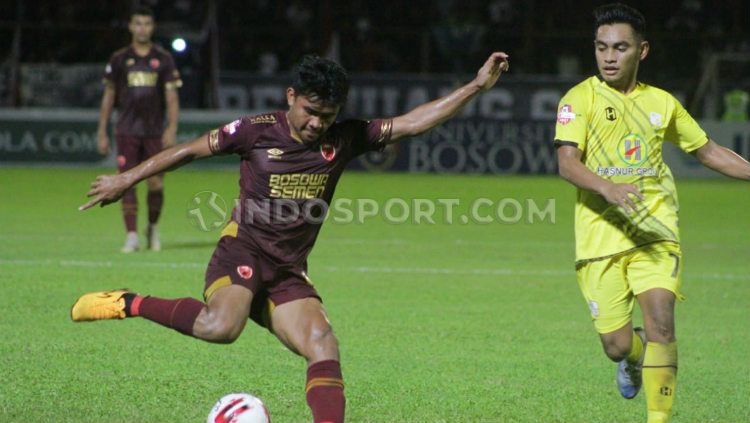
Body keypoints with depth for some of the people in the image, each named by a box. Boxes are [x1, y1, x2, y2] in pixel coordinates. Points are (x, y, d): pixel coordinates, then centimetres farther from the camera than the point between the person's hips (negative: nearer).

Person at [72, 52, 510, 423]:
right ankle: (129, 304, -15)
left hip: (289, 272, 4)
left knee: (323, 345, -18)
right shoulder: (257, 131, -6)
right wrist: (126, 180, 7)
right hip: (242, 253, -4)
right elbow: (190, 150, 4)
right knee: (221, 326, -34)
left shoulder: (345, 139, 3)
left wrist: (477, 86, -6)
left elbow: (413, 123, 1)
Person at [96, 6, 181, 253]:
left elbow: (171, 96, 3)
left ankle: (153, 227, 23)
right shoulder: (119, 59, 6)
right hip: (126, 131, 0)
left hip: (155, 131, 0)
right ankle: (131, 236, -6)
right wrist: (102, 133, 6)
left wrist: (172, 128, -10)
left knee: (156, 184, -1)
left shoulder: (163, 59, 5)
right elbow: (108, 96, 10)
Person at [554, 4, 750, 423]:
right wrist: (607, 188, -30)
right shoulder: (580, 99, 1)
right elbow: (567, 163, -12)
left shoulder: (662, 102, 13)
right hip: (601, 234, -2)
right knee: (617, 344, -4)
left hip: (655, 231, 2)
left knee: (660, 322, -19)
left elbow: (708, 151, 25)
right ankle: (634, 358, 34)